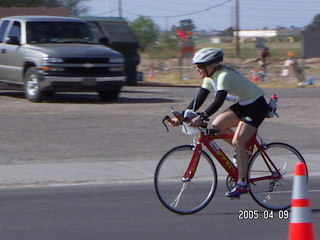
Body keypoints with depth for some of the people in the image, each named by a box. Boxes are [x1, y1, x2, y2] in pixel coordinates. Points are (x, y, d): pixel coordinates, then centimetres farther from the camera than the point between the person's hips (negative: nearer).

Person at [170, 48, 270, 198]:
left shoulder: (224, 75, -27)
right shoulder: (210, 77, 0)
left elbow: (219, 101, -40)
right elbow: (199, 99, -1)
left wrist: (201, 118, -49)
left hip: (257, 106, -9)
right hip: (243, 104, 9)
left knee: (237, 141, -17)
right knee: (217, 125, -6)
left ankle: (242, 184, -10)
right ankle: (243, 152, 11)